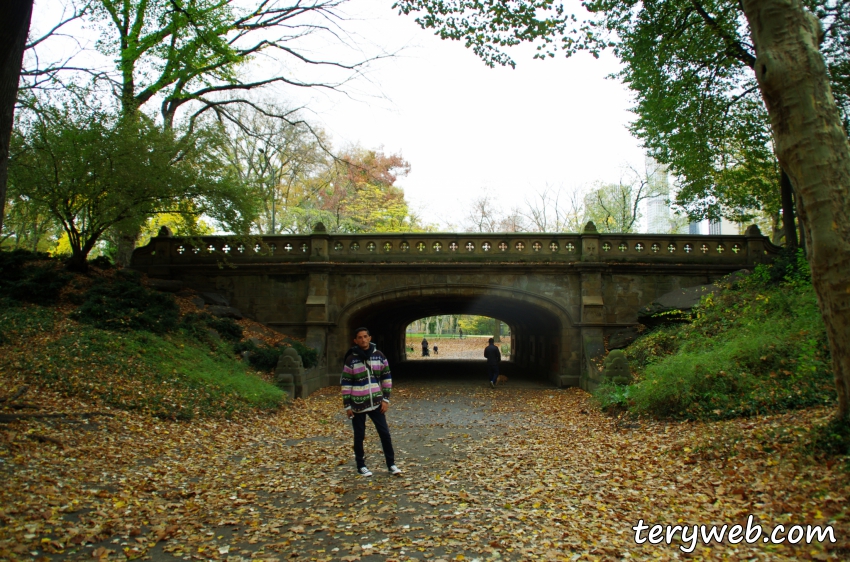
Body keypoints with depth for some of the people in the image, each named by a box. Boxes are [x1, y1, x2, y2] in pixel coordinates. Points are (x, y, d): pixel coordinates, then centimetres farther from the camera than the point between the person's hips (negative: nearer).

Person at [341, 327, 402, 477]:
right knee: (359, 436, 9)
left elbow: (386, 377, 5)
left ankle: (391, 465, 15)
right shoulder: (351, 359, -7)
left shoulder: (379, 356, 1)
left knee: (385, 433, 3)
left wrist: (386, 399, 1)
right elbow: (345, 383, -4)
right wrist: (347, 405, -6)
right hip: (358, 404, -2)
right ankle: (361, 466, 25)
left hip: (376, 403, 2)